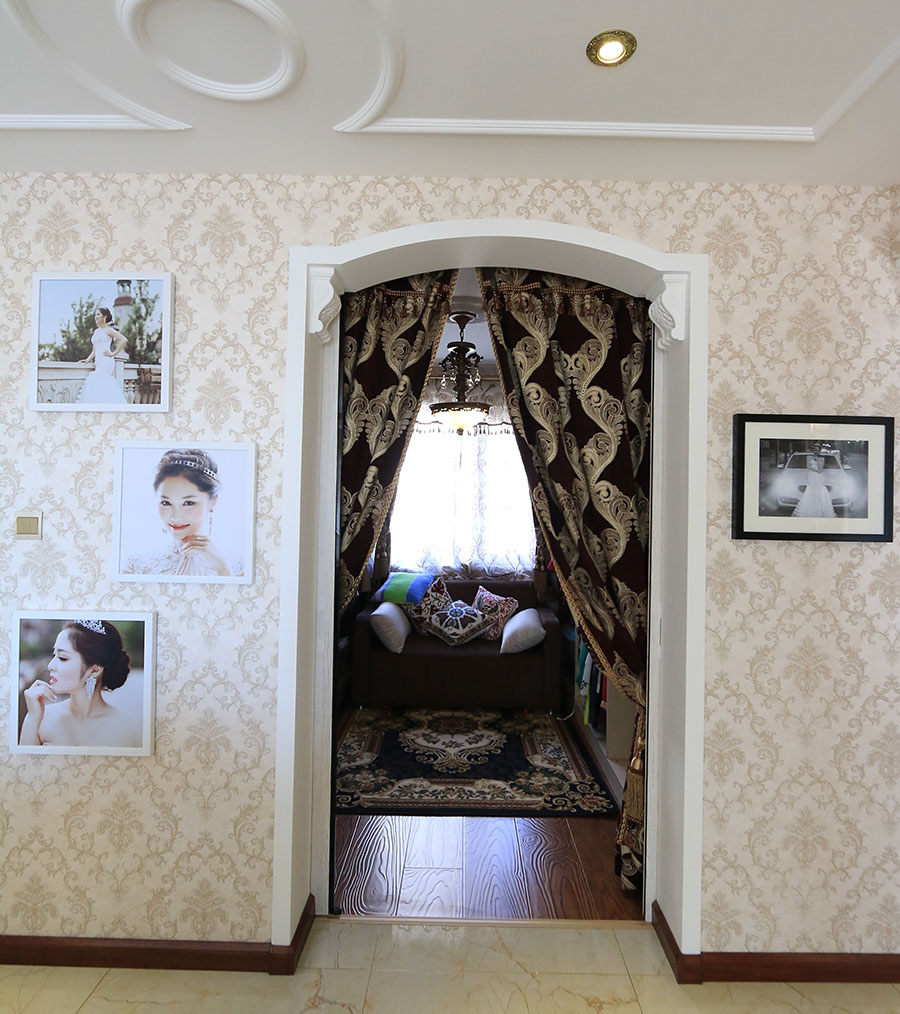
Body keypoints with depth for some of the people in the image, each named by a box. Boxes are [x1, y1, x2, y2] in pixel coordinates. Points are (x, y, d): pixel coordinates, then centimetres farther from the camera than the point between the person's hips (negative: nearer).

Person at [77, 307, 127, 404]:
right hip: (98, 362, 8)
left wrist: (113, 353, -12)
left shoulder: (108, 330, -1)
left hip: (106, 361, -8)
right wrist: (87, 360, 12)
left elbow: (123, 340, -14)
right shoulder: (96, 331, 21)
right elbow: (94, 350, 25)